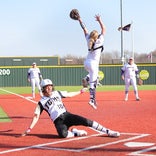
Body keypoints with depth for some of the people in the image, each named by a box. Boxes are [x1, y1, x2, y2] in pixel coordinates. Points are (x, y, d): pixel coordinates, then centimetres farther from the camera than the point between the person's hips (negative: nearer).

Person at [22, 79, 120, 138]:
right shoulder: (42, 102, 5)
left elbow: (69, 94, 28)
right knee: (63, 134, -38)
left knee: (86, 121, -19)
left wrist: (80, 92, 29)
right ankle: (75, 133, -9)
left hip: (67, 115, 3)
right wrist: (30, 129, -8)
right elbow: (36, 116, 1)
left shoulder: (57, 93, 14)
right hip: (58, 121, -3)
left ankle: (108, 131, -16)